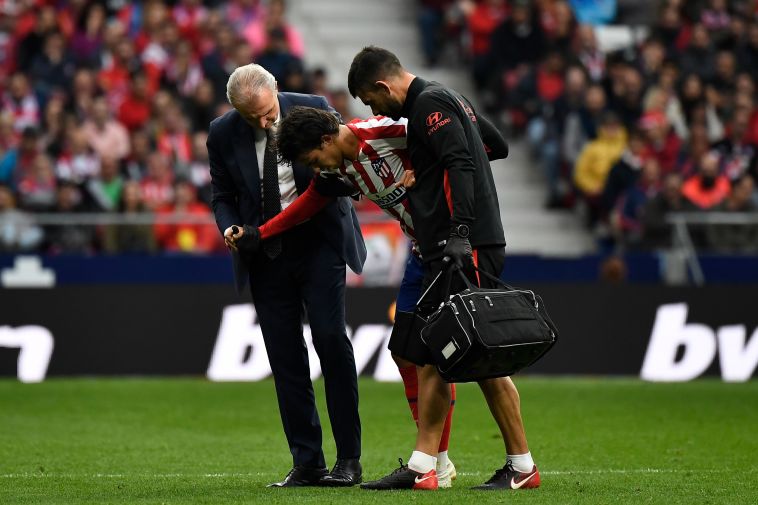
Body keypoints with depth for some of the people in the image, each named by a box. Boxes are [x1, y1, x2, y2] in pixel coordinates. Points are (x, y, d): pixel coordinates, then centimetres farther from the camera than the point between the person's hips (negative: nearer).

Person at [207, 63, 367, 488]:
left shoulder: (314, 110, -8)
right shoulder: (223, 135, -4)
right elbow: (223, 196, 8)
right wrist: (231, 229, -12)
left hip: (318, 242, -2)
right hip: (265, 256, 2)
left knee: (331, 340, -11)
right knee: (285, 357, 1)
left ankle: (350, 460, -5)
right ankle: (307, 464, 6)